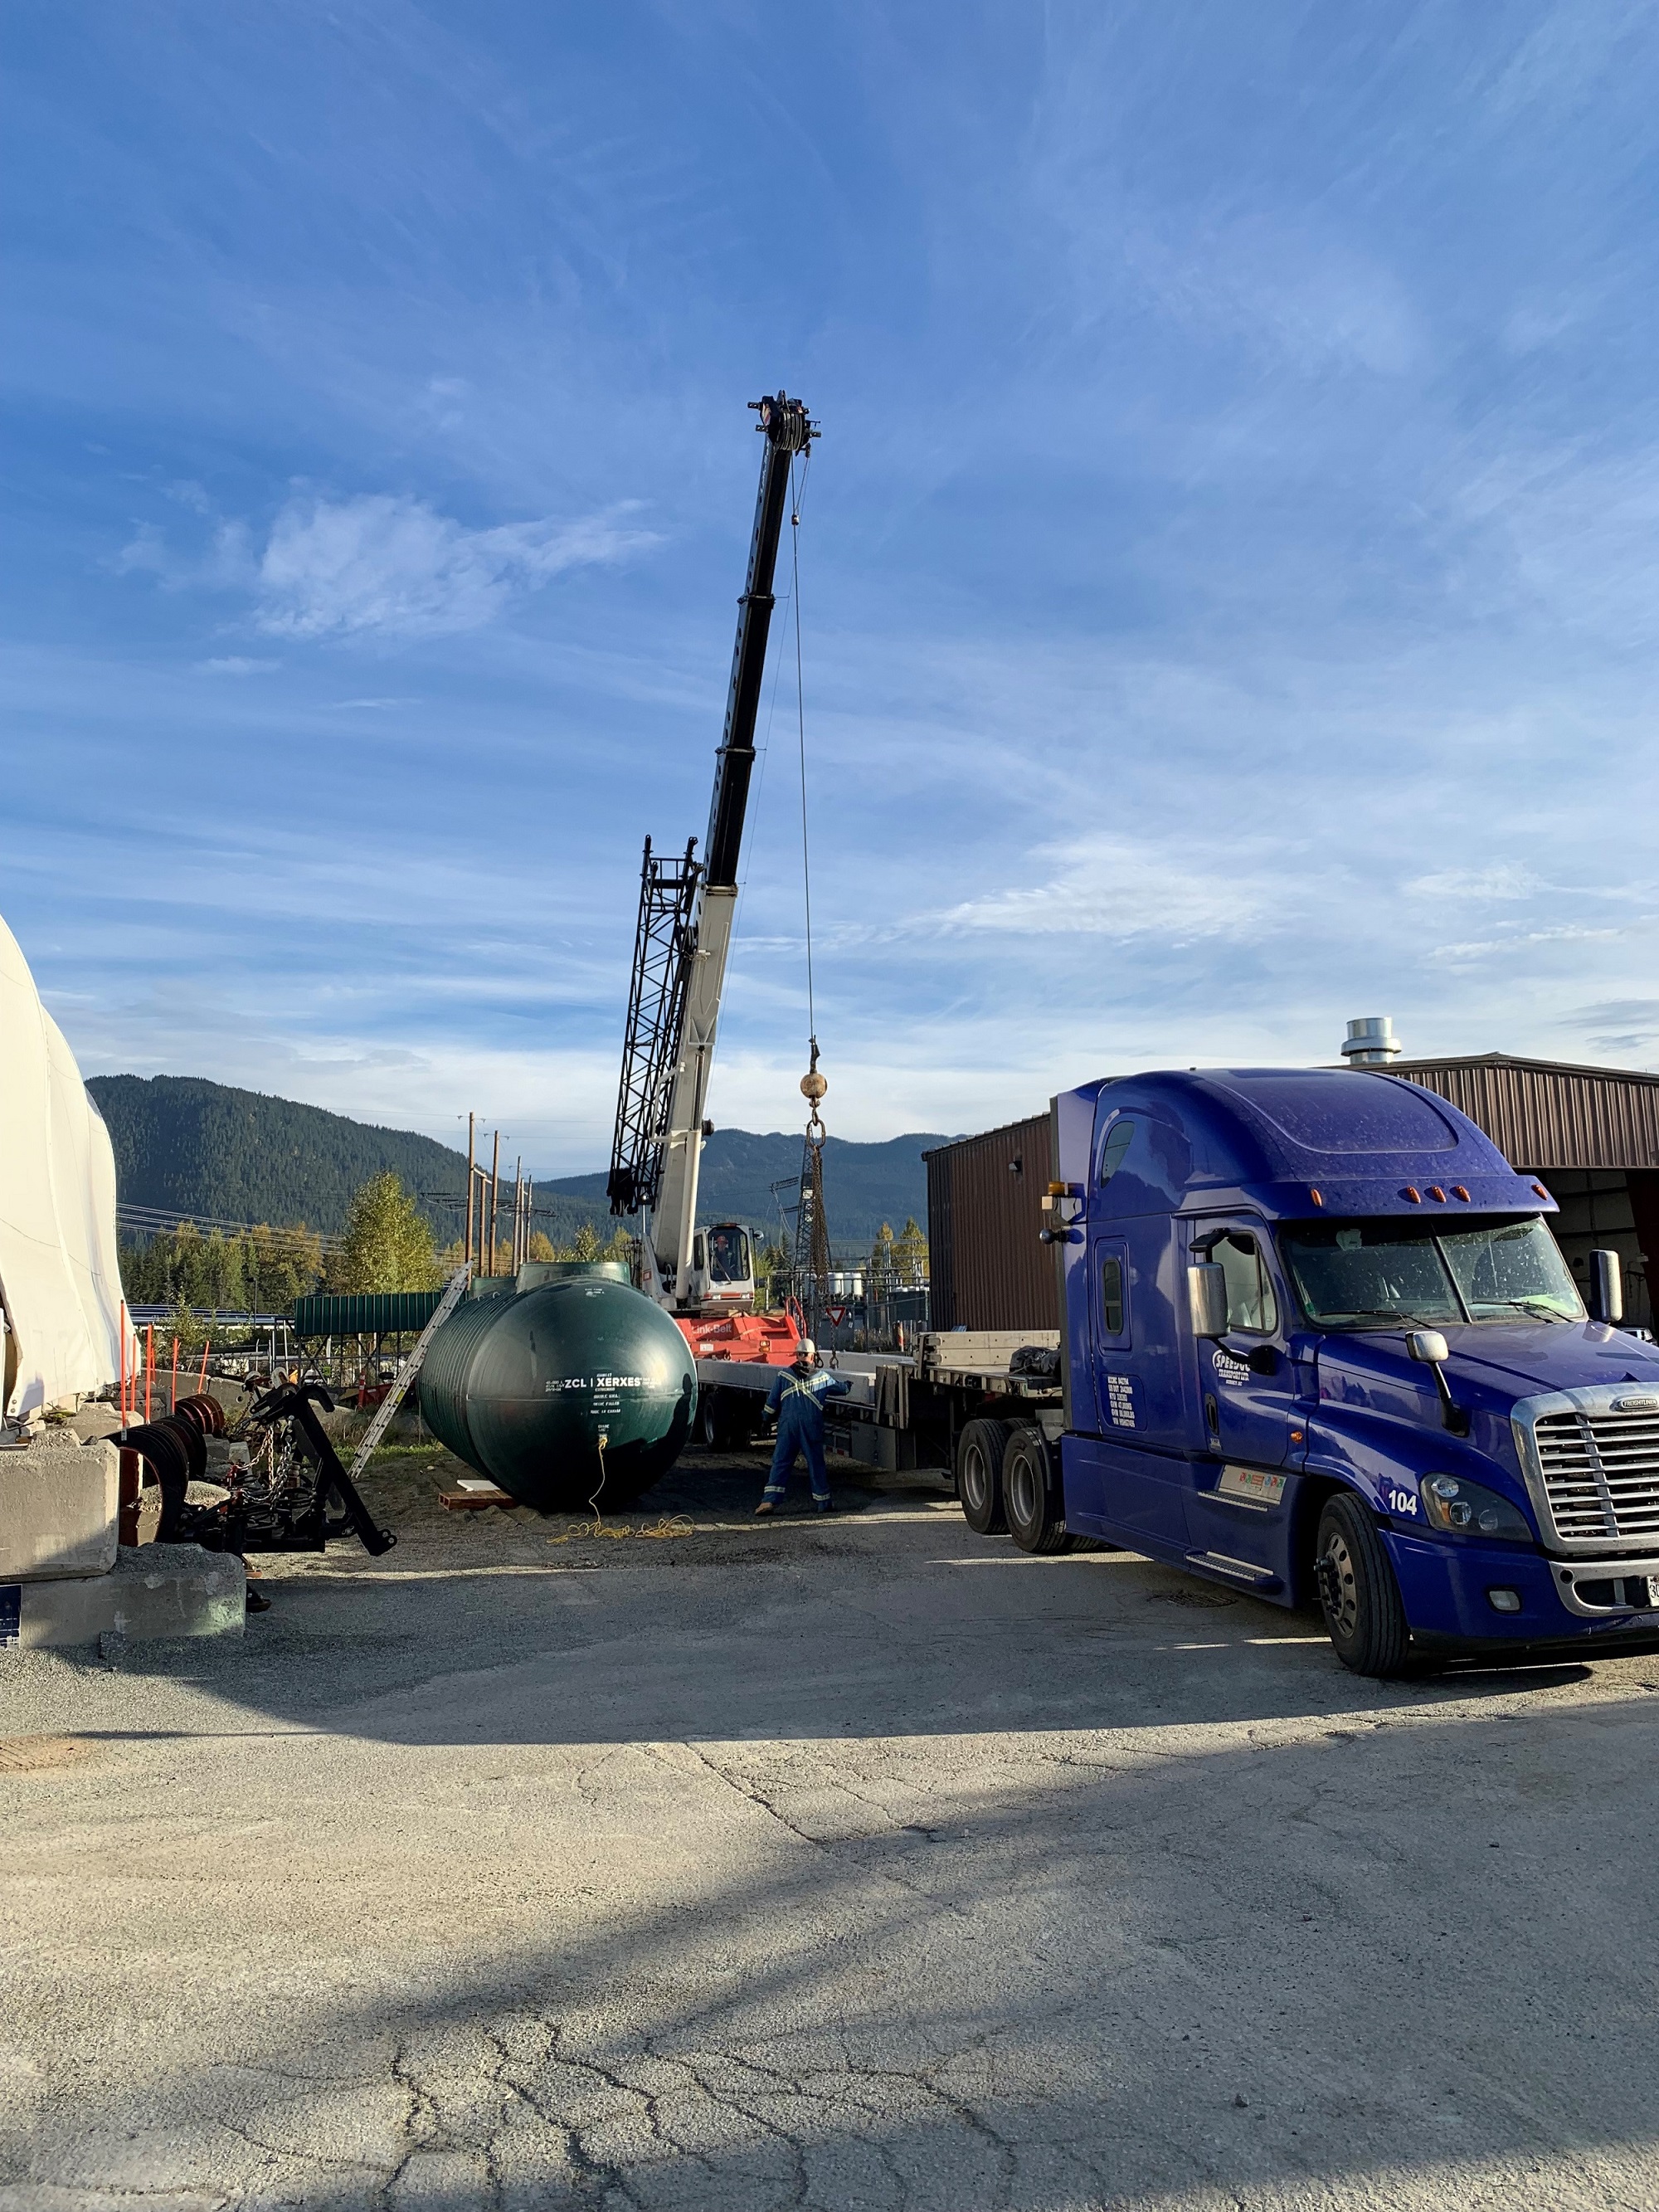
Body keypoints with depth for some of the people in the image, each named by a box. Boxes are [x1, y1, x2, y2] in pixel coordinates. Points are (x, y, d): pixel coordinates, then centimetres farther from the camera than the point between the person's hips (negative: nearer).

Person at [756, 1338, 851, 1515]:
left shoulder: (784, 1375, 2)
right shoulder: (822, 1377, 3)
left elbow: (772, 1402, 5)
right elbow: (843, 1389, 18)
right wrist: (850, 1385, 41)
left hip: (787, 1427, 0)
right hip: (812, 1428, 0)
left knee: (780, 1463, 3)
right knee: (816, 1465, 10)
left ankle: (769, 1501, -7)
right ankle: (823, 1503, 16)